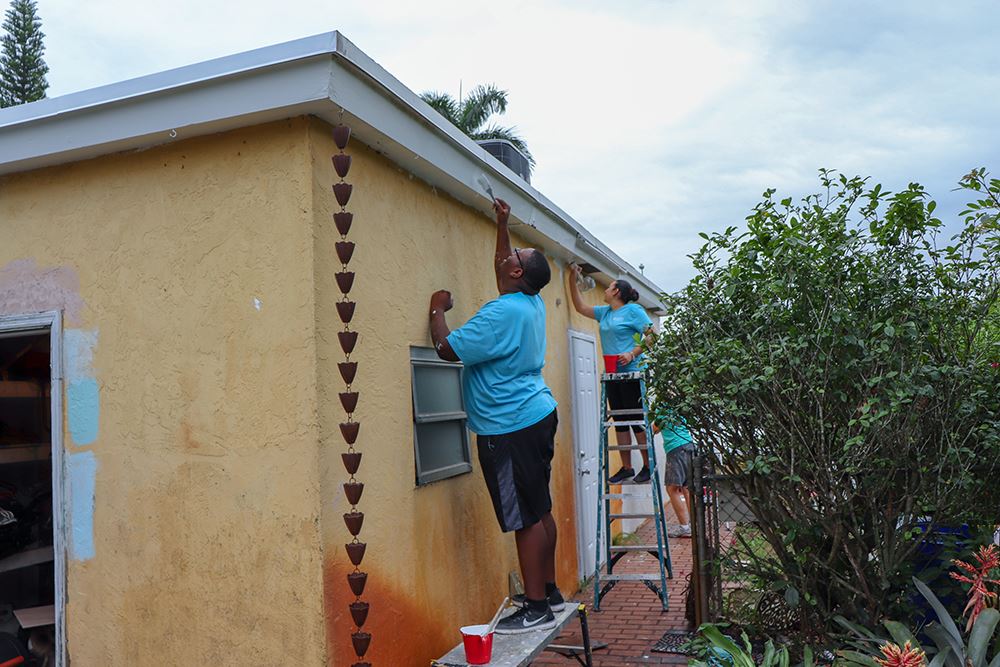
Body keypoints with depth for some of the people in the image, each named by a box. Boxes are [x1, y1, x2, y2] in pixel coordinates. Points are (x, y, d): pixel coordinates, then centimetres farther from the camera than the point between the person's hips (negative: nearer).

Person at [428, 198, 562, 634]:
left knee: (525, 519, -4)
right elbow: (500, 267, 29)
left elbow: (448, 349, -17)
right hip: (539, 415, 10)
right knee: (540, 511, 15)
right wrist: (502, 225, 27)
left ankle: (536, 609, 3)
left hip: (510, 427, -10)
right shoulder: (532, 304, 9)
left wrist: (437, 310, -2)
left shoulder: (502, 313, -19)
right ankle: (549, 591, 27)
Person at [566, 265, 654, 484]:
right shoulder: (604, 312, 15)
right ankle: (626, 468, 12)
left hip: (631, 373, -7)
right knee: (619, 421, 7)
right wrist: (572, 280, 14)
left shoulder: (633, 310, -6)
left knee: (638, 420, -5)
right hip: (612, 375, 7)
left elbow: (652, 336, -11)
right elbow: (580, 306, 20)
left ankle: (648, 466, 3)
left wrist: (632, 354, -21)